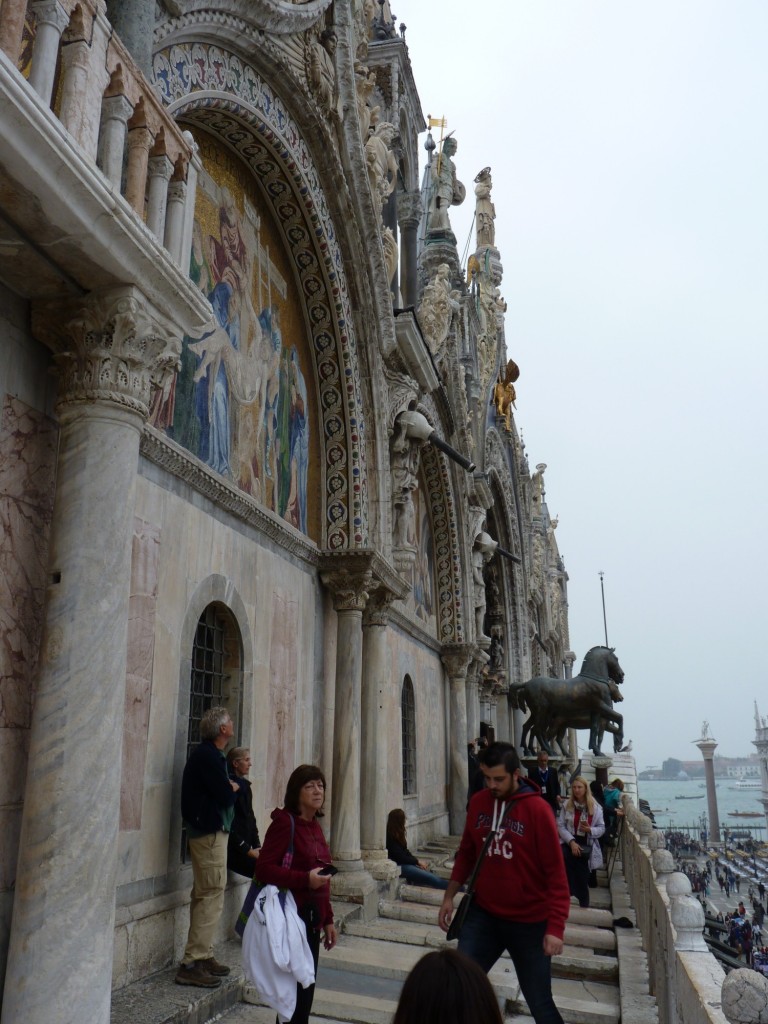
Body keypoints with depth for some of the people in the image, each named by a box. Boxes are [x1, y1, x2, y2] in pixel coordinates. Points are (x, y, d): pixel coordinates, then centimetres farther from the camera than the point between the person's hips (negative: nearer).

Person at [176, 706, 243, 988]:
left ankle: (203, 957, 25)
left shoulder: (208, 754, 15)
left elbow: (232, 785, 18)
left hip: (206, 830, 11)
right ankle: (192, 964, -7)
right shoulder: (208, 756, -18)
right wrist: (233, 788, -1)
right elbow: (226, 796, -20)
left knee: (205, 896, 16)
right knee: (212, 895, -10)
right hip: (210, 833, -11)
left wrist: (232, 785, -2)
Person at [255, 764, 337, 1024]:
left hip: (312, 916, 8)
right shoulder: (284, 822, -14)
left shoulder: (314, 826, 12)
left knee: (306, 987, 15)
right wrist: (305, 879, -26)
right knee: (295, 990, -3)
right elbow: (263, 869, -21)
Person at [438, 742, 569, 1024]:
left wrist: (556, 927, -17)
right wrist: (449, 897, 11)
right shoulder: (478, 803, -1)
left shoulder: (536, 810, -16)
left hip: (528, 922, -3)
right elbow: (466, 853, 11)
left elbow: (555, 872, -15)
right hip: (482, 914, 4)